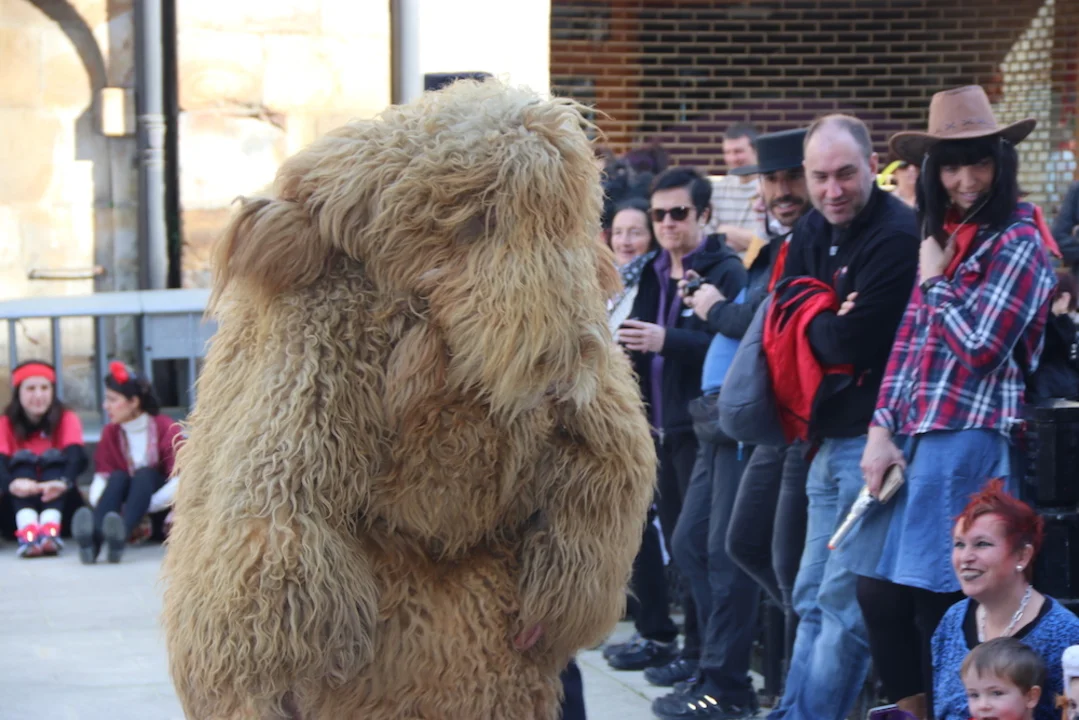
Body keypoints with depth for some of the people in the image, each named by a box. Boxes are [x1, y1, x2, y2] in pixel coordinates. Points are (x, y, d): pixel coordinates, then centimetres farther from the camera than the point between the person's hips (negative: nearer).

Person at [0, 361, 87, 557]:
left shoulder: (67, 419, -2)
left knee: (54, 458, -23)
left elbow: (78, 455, -23)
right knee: (22, 459, -23)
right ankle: (27, 529, -53)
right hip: (18, 503, 0)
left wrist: (64, 482, -48)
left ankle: (50, 527, -52)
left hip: (59, 504, 0)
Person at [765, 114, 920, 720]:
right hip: (828, 437, 9)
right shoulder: (812, 233, 12)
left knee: (844, 601, -4)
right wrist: (827, 323, -12)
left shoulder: (897, 235, -16)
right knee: (813, 596, 14)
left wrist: (810, 326, -2)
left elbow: (851, 343, -20)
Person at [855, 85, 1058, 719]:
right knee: (879, 591, 6)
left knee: (940, 604, -4)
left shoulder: (1019, 243, -5)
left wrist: (934, 281, -1)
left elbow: (980, 343, -14)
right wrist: (882, 428, 4)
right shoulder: (942, 237, 17)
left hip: (969, 443, -7)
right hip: (913, 437, 7)